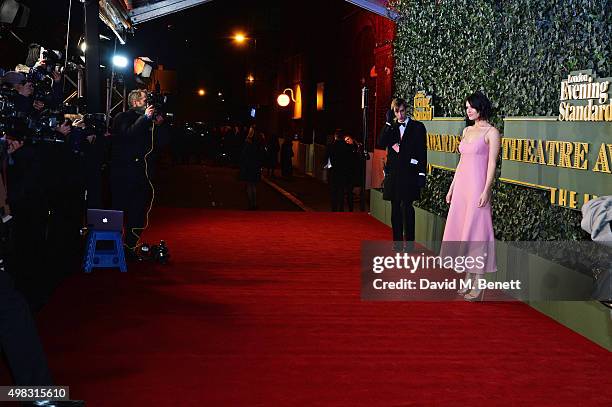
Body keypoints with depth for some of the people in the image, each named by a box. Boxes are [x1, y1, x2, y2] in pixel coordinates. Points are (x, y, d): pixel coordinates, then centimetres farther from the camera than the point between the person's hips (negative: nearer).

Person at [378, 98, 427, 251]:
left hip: (409, 173, -4)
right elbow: (381, 143, -3)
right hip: (393, 173, 4)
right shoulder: (391, 127, 13)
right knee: (395, 208, 7)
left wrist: (421, 173, -7)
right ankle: (397, 242, 13)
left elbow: (422, 152, -1)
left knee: (406, 207, -8)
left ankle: (409, 243, -4)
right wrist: (389, 123, -7)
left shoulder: (417, 127, 2)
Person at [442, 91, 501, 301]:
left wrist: (486, 191, -18)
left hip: (477, 187, -8)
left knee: (475, 231, -7)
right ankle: (468, 280, 17)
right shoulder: (467, 130, 15)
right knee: (461, 229, 8)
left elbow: (492, 164, -11)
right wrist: (452, 187, 17)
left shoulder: (491, 132, -6)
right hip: (461, 186, 8)